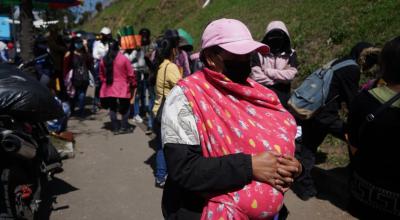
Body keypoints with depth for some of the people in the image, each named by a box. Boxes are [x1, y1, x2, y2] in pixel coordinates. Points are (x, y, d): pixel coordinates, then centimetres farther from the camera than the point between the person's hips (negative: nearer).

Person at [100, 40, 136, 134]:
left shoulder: (104, 60, 2)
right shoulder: (124, 59, -10)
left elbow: (102, 75, 11)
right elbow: (130, 74, -7)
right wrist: (133, 84, 6)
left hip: (109, 89, 4)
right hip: (122, 88, -3)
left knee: (112, 108, 11)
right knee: (125, 108, 11)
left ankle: (115, 128, 14)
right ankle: (124, 127, 11)